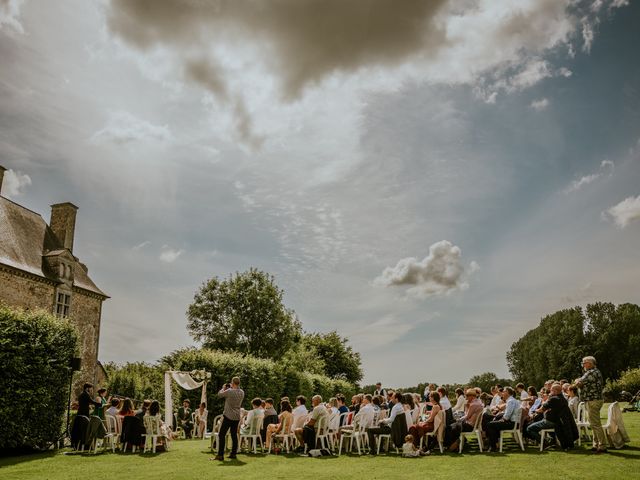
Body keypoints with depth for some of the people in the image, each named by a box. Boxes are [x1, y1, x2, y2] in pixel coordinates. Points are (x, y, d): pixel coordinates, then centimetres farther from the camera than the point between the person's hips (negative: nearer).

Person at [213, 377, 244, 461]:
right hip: (237, 417, 6)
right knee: (234, 435, 14)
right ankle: (233, 453, 17)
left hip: (228, 416, -6)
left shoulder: (229, 391, -17)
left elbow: (219, 395, -3)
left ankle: (220, 455, -5)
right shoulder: (242, 392, 3)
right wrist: (231, 388, 17)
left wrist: (223, 388, 14)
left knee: (221, 435, -1)